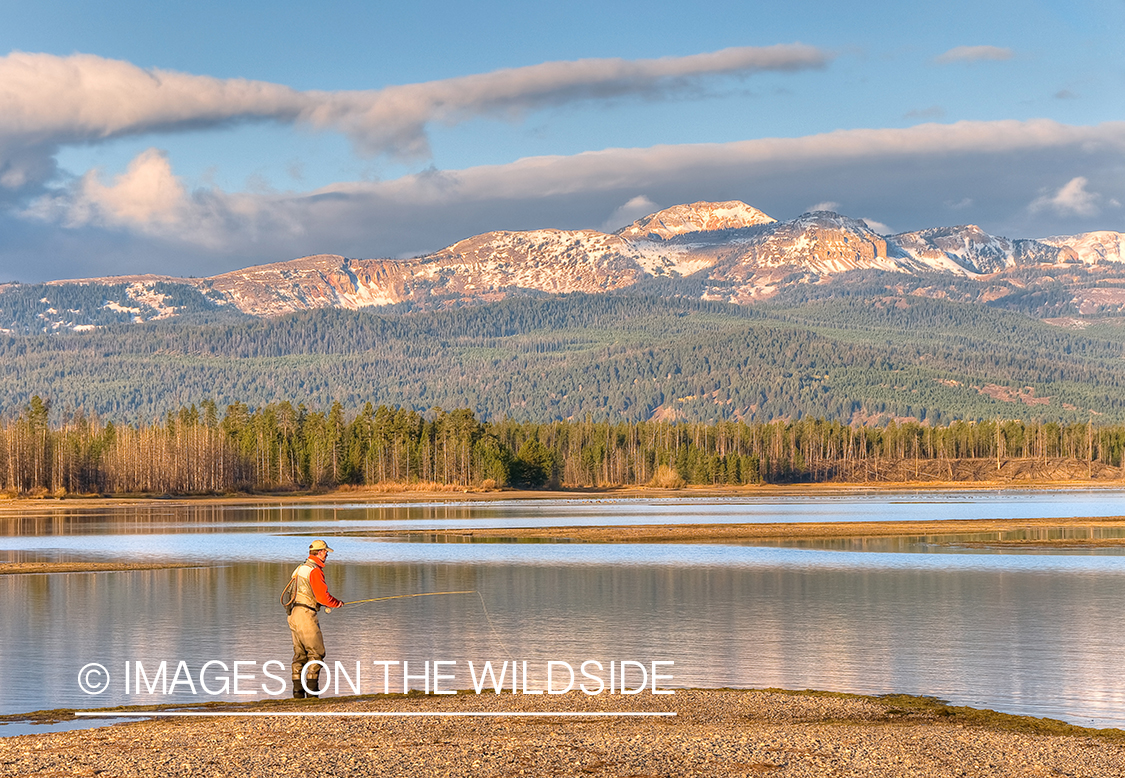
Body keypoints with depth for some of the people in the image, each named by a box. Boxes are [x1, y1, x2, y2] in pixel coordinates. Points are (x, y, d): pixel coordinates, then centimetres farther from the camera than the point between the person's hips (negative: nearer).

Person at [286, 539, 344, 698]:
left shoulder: (301, 567, 17)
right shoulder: (315, 570, -13)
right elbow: (322, 596, -20)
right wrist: (337, 603, -1)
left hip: (293, 615, 9)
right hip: (307, 615, -9)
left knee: (300, 654, 11)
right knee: (316, 653, -2)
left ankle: (297, 690, 10)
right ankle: (311, 690, -5)